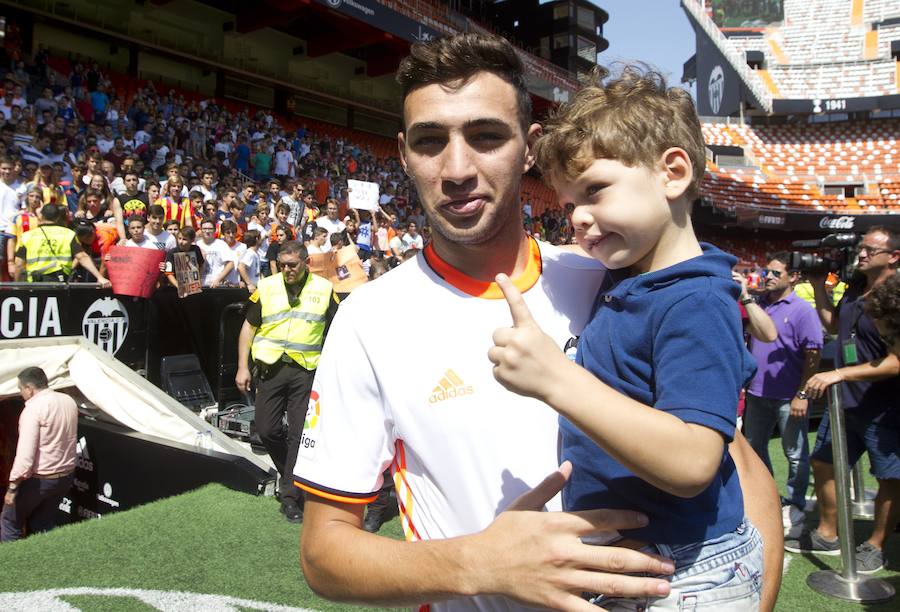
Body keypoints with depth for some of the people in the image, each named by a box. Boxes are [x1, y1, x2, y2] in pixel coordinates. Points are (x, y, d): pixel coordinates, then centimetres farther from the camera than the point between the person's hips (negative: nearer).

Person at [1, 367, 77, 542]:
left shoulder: (34, 408, -19)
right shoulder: (69, 401, 5)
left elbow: (25, 453, -22)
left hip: (38, 479, -7)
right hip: (65, 475, 7)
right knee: (43, 524, 16)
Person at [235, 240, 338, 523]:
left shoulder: (324, 289, 3)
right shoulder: (266, 287, 5)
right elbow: (249, 327, 9)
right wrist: (242, 367, 4)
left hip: (306, 371, -1)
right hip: (270, 368, 2)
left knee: (299, 433, -2)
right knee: (266, 429, 3)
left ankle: (291, 495, 8)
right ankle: (291, 473, 29)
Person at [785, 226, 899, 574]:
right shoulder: (855, 290, 6)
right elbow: (833, 325, 24)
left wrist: (839, 374, -26)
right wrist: (818, 286, 13)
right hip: (844, 402, 8)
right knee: (823, 463, 16)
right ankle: (826, 535, 32)